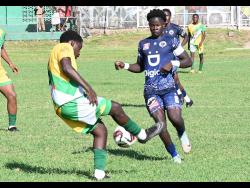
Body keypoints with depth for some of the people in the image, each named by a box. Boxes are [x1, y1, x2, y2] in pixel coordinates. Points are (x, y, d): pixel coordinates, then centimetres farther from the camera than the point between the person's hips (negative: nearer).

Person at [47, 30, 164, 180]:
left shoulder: (54, 55, 27)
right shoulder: (64, 47, -2)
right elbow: (66, 67, -21)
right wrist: (88, 87, -24)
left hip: (62, 106, 10)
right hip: (72, 102, -10)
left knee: (100, 130, 16)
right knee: (115, 108, 2)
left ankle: (99, 172, 9)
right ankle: (142, 135, 20)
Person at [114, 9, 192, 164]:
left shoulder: (171, 41, 6)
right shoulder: (143, 44, 17)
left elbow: (188, 61, 6)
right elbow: (140, 67, 28)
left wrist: (173, 64, -11)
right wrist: (125, 66, 10)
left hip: (168, 87, -3)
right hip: (151, 90, 3)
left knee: (175, 117, -22)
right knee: (160, 122, -11)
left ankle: (182, 134, 14)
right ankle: (174, 154, 5)